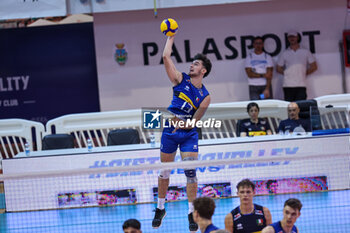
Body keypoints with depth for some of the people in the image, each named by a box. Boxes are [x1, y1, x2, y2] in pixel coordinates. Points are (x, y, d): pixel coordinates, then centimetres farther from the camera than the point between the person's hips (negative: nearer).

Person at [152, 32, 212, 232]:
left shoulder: (205, 96, -1)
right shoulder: (180, 79, 3)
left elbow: (193, 122, -7)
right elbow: (166, 57, -4)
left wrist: (180, 123, -22)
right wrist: (171, 38, -1)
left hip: (189, 135, -2)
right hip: (170, 132, 2)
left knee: (191, 172, -8)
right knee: (164, 172, 9)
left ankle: (192, 214, 0)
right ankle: (160, 209, 24)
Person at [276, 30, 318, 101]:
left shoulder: (306, 52, 11)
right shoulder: (284, 54, 12)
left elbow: (314, 67, 12)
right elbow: (278, 69, 15)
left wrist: (304, 73, 4)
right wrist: (287, 73, 3)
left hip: (301, 85, 0)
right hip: (288, 85, 1)